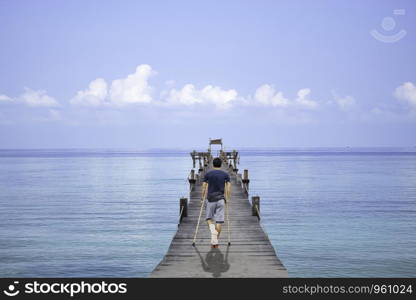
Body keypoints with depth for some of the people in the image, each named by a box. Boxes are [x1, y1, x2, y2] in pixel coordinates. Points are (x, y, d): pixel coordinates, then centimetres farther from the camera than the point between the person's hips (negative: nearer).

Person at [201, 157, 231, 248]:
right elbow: (228, 188, -1)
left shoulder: (208, 174, 3)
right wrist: (227, 198, 8)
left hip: (210, 199, 0)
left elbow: (204, 187, 1)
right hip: (221, 199, 0)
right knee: (219, 221, 4)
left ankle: (213, 230, -17)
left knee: (209, 218, 13)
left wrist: (203, 198, 12)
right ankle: (215, 241, 2)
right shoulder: (225, 174, 5)